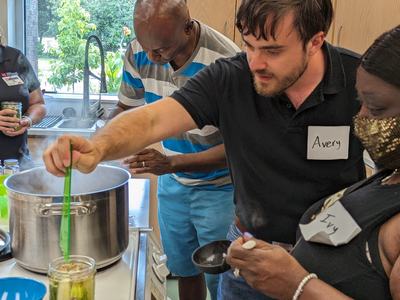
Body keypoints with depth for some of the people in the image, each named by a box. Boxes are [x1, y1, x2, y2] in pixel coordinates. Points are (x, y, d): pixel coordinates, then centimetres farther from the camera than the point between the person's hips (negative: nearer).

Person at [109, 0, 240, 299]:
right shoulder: (139, 52, -11)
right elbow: (126, 109, 5)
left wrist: (172, 163, -33)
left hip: (219, 188, -4)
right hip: (172, 184, 5)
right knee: (184, 270, 21)